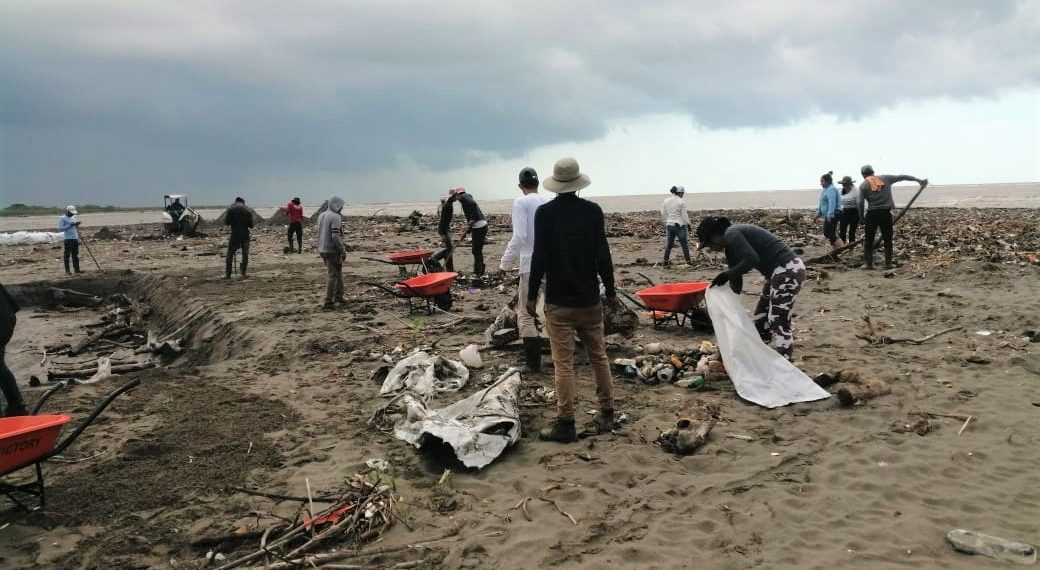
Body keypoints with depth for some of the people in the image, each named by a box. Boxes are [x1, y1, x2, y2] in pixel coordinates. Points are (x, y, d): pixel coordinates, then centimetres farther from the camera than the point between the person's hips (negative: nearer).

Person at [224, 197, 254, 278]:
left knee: (229, 255, 5)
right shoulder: (248, 211, 1)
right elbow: (251, 225, 2)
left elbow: (226, 223, -6)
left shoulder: (231, 210, -3)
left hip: (235, 236, -1)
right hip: (245, 236, 1)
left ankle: (227, 274, 1)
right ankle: (243, 273, 8)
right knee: (245, 255, 8)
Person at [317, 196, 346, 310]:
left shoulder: (321, 216, 12)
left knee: (338, 273, 19)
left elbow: (321, 233, 14)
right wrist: (343, 250, -15)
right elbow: (335, 236, -22)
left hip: (322, 249, 9)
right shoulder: (336, 217, -16)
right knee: (333, 276, -3)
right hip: (332, 250, -9)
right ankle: (328, 302, -3)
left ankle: (338, 297, 25)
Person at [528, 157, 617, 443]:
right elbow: (603, 254, 0)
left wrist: (532, 295, 0)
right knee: (598, 357, 14)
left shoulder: (545, 213, -7)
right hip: (590, 299, 3)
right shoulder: (593, 211, -1)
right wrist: (610, 291, 9)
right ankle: (606, 414, 22)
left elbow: (539, 256, -8)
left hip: (558, 301, -3)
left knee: (564, 363, 0)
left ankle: (565, 424, 3)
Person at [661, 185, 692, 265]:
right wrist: (688, 223, 1)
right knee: (684, 245, 3)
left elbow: (663, 214, 10)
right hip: (680, 225, -5)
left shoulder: (666, 201, 5)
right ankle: (688, 262, 4)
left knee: (669, 244, 16)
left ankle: (666, 261, 18)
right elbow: (684, 215, -10)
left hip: (669, 225, 5)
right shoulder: (681, 201, -11)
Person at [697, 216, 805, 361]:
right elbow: (736, 280, 20)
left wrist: (726, 275, -17)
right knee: (761, 319, 15)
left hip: (789, 270, -11)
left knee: (778, 322, -7)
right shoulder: (730, 245, 17)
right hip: (779, 272, 11)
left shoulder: (731, 234, -11)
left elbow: (752, 259, -25)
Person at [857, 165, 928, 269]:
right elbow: (901, 177, 15)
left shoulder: (863, 185, 0)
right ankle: (888, 263, 7)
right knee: (888, 240, 9)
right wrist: (918, 180, 24)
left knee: (868, 240, 6)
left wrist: (861, 217, 2)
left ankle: (868, 263, 3)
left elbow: (860, 203, -6)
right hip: (886, 213, 2)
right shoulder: (885, 178, 8)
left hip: (872, 214, -2)